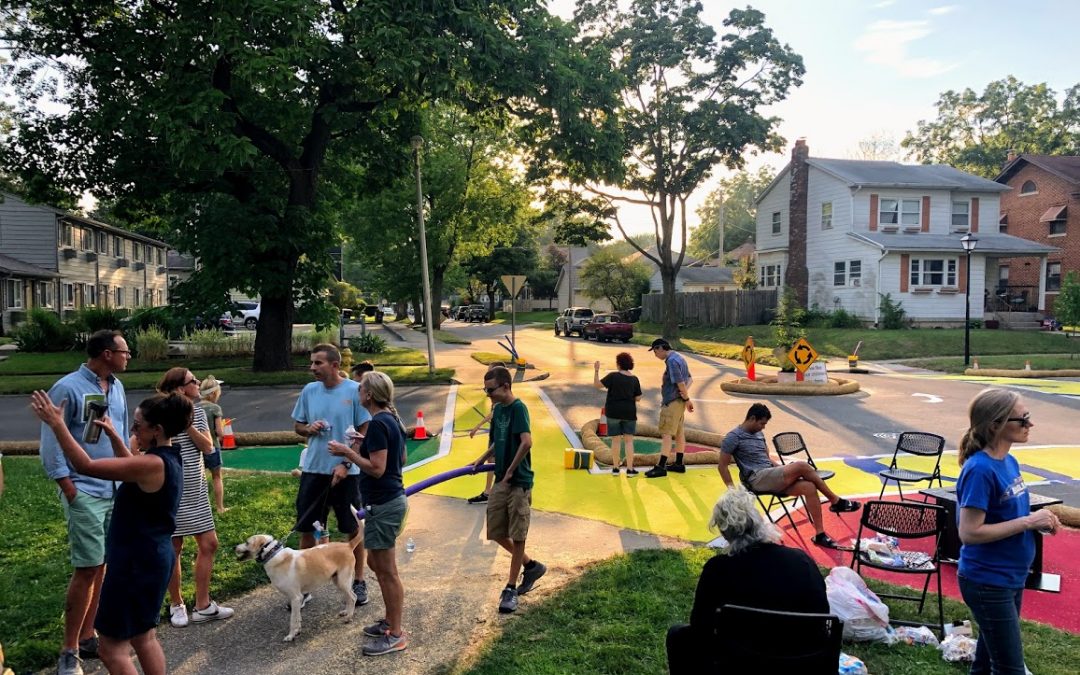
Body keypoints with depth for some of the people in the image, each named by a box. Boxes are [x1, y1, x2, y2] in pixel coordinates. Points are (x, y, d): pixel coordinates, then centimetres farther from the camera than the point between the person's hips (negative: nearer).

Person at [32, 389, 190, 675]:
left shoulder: (154, 464, -25)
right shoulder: (168, 459, 4)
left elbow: (86, 465, -24)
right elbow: (132, 469, 25)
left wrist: (56, 424, -19)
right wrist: (113, 435, 18)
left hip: (137, 563, -10)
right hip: (152, 558, 10)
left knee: (111, 647, 3)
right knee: (143, 637, 23)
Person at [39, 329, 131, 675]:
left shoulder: (116, 387, 9)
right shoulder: (68, 388, -12)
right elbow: (51, 442, -11)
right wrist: (70, 491, -12)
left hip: (117, 491, 7)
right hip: (86, 494, -6)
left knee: (103, 566, 11)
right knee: (88, 568, -4)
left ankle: (87, 637, 24)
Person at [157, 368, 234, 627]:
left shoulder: (197, 412, 4)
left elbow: (208, 447, -5)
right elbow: (136, 447, -13)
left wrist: (187, 424, -15)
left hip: (196, 491, 7)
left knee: (209, 543, 8)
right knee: (174, 549, 6)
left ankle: (202, 606, 18)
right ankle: (176, 605, 24)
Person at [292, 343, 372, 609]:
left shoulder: (355, 391, -10)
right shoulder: (309, 390, 3)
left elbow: (364, 432, -9)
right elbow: (297, 425, 14)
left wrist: (346, 464, -16)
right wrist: (309, 428, -9)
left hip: (346, 472, -4)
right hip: (313, 470, 4)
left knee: (354, 530, 8)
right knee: (306, 529, 9)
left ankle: (358, 582, 25)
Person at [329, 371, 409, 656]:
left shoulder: (378, 424, -19)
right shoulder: (392, 420, 10)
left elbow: (377, 468, -23)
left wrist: (348, 451, -15)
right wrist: (366, 446, 15)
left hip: (383, 504, -10)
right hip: (393, 498, 10)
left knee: (386, 571, -1)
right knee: (377, 563, 20)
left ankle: (395, 635, 9)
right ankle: (391, 619, 32)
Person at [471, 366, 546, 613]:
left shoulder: (518, 408, -15)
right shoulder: (497, 409, 10)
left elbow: (526, 442, -28)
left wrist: (510, 472, -20)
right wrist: (482, 460, 12)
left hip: (518, 482, -8)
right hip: (500, 481, 8)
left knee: (517, 536, 2)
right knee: (496, 533, 11)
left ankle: (511, 589, 12)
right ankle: (531, 565, 30)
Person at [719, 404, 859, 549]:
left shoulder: (759, 434, 19)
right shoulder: (734, 437, -7)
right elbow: (723, 466, -9)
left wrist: (785, 469, 10)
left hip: (771, 477, 8)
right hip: (757, 479, -8)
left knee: (809, 487, -18)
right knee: (802, 466, -23)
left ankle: (820, 534, -13)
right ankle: (836, 501, -8)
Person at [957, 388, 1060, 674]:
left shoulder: (1009, 462, 4)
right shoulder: (980, 470, -24)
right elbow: (969, 533, -25)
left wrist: (1038, 520, -3)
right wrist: (1027, 522, -21)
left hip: (1011, 577, 9)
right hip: (988, 583, -9)